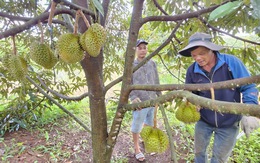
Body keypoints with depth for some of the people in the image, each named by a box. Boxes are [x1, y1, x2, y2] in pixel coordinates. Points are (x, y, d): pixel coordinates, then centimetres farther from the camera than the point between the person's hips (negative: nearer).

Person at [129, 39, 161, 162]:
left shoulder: (152, 63, 6)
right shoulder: (131, 65, -5)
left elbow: (156, 81, 11)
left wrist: (160, 96, 13)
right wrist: (133, 97, -23)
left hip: (152, 100, 4)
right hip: (140, 102, -4)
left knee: (150, 124, 20)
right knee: (137, 126, 9)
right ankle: (136, 148, 31)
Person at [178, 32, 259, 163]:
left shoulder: (231, 62, -19)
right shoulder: (192, 70, -12)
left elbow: (248, 87, -12)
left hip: (228, 123, -2)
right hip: (203, 120, 2)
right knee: (199, 152, 20)